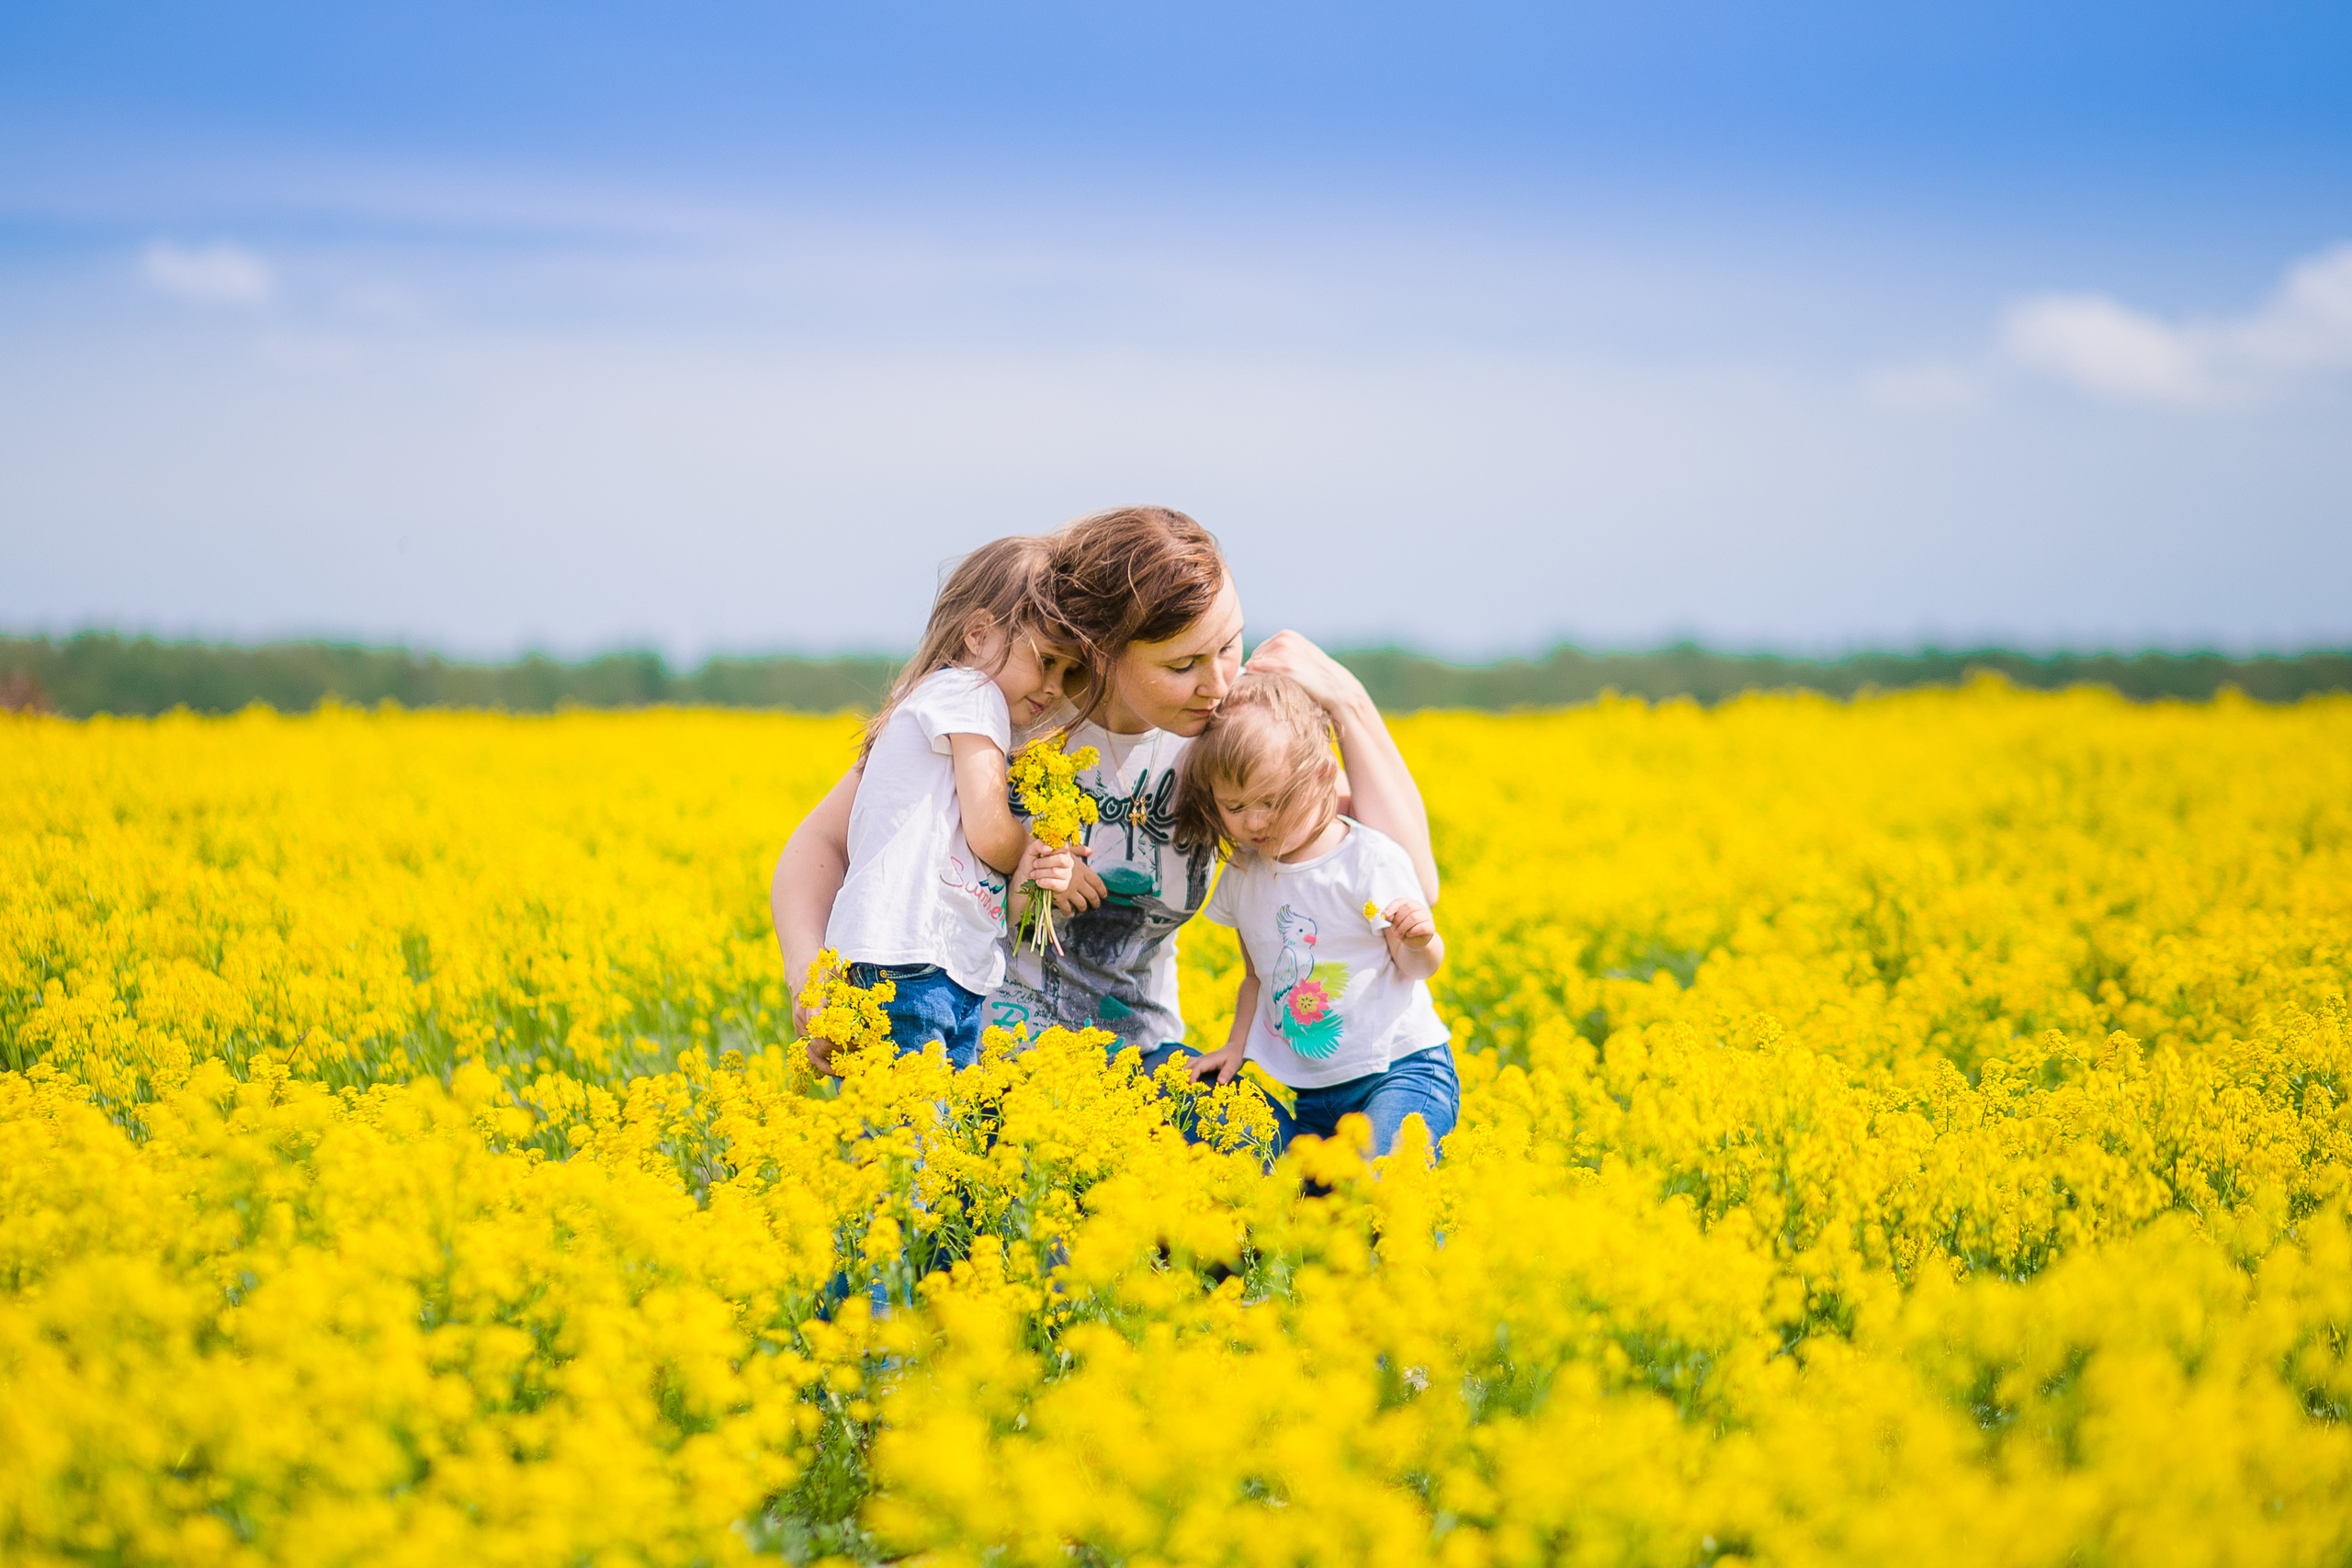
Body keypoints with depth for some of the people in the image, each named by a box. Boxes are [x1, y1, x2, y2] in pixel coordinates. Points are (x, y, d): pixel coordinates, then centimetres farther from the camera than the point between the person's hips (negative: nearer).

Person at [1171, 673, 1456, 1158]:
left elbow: (1414, 969, -5)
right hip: (1315, 1090, 6)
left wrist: (1421, 942, -27)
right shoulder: (1243, 875, 6)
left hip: (1400, 1068, -6)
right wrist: (1237, 1046, 7)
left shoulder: (1371, 860, -11)